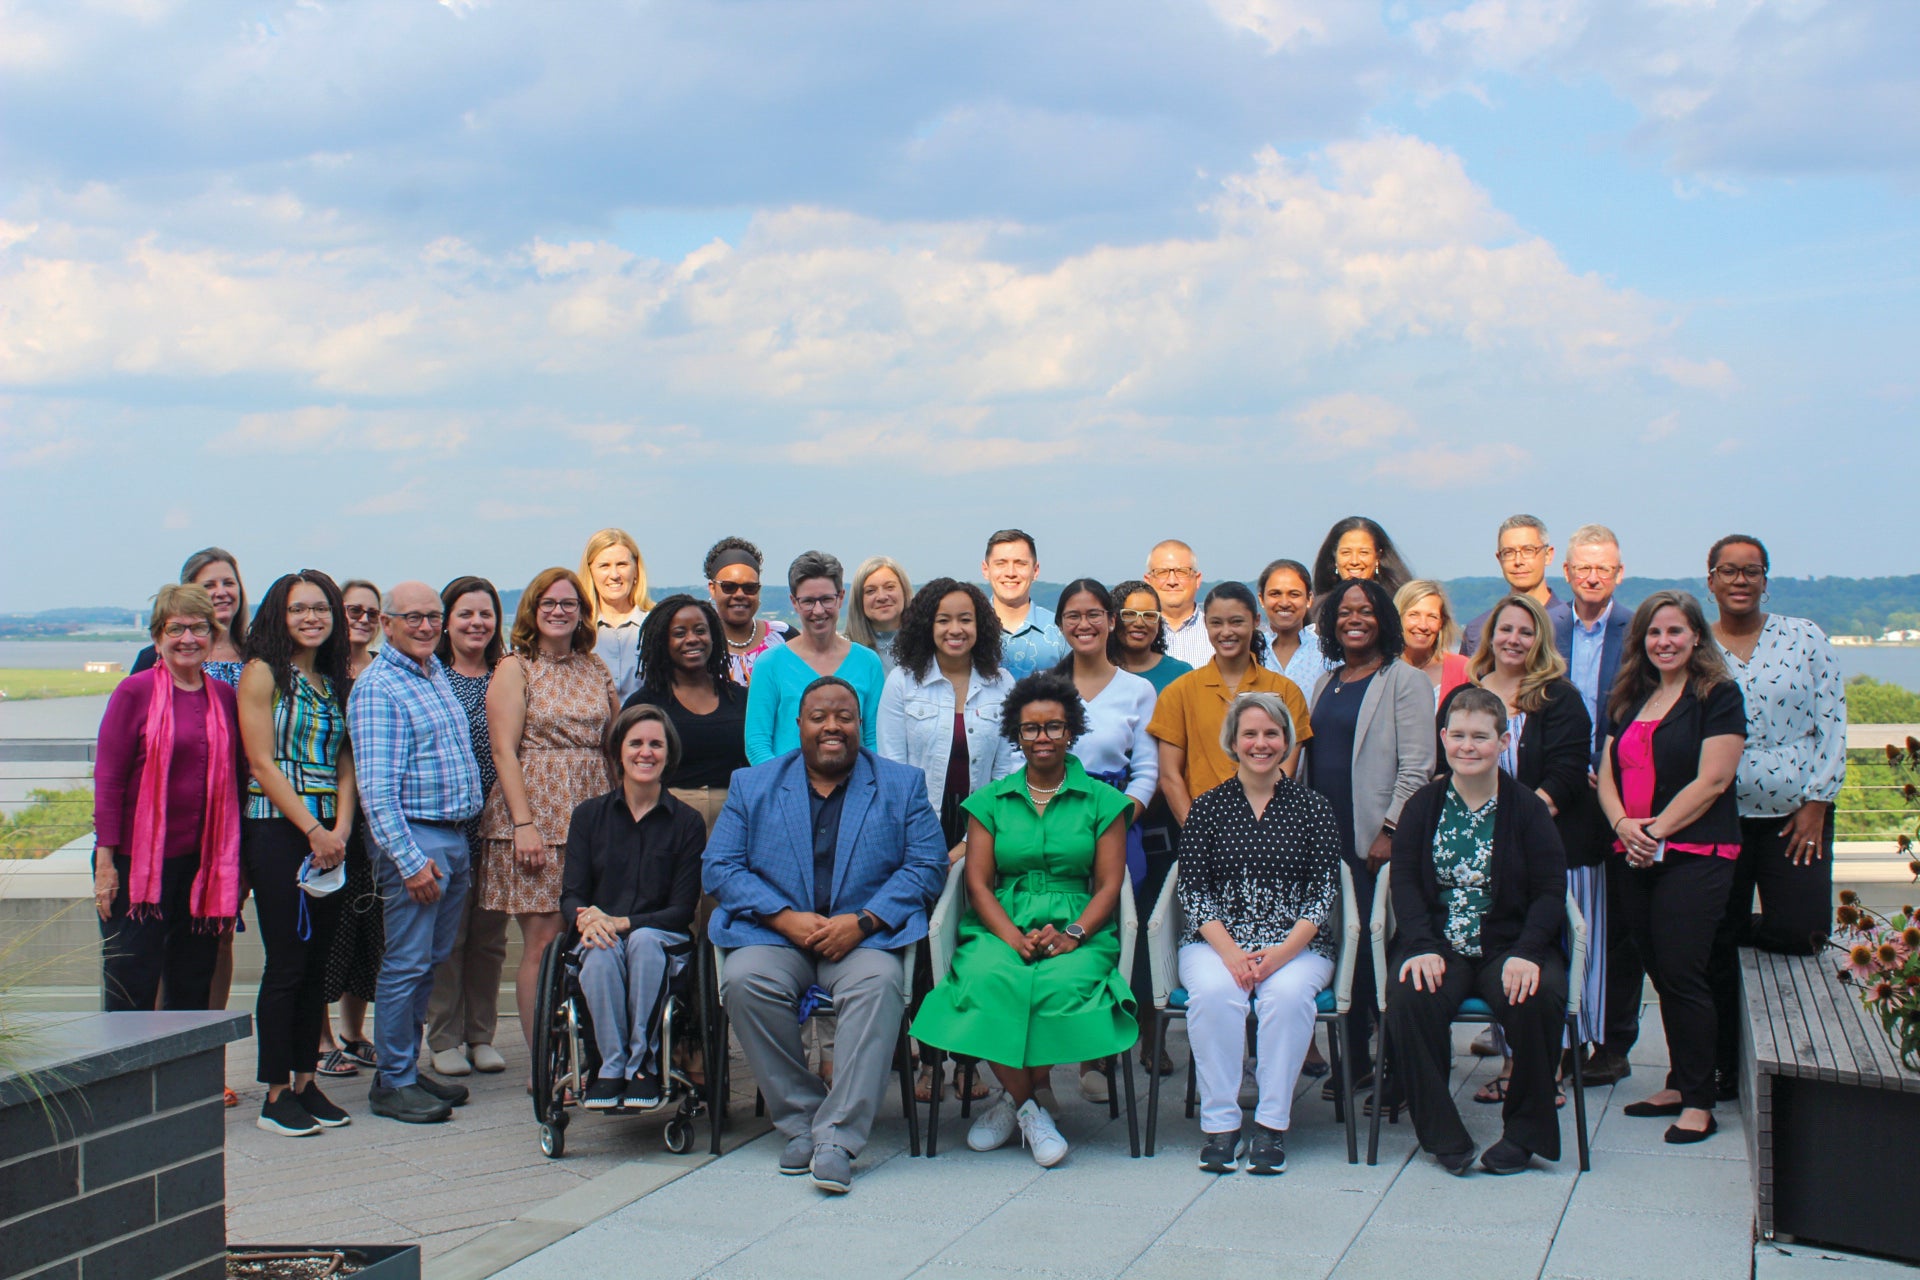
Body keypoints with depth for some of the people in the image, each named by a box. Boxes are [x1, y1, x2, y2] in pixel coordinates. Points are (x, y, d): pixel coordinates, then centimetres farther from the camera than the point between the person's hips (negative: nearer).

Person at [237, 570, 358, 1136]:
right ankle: (275, 1095, 1)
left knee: (317, 963, 8)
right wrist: (312, 829, -13)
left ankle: (306, 1082, 15)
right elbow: (262, 762, -9)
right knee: (286, 964, -6)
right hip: (276, 830, -6)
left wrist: (341, 828, -5)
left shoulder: (335, 682, 15)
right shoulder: (263, 673, -3)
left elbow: (344, 764, 11)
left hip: (329, 837, 6)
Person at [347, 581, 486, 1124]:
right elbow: (376, 787, -17)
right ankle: (392, 1083, 3)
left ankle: (408, 1067, 22)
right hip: (414, 838, -9)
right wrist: (410, 860, -21)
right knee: (406, 965, -4)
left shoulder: (436, 672, 15)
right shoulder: (378, 687, -11)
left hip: (455, 838, 9)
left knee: (430, 961, 13)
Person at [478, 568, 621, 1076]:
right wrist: (523, 824, -15)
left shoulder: (595, 668, 16)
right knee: (542, 941, -5)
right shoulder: (515, 669, 1)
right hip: (537, 814, -4)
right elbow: (504, 751, -6)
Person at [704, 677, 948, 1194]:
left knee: (879, 982, -34)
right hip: (775, 936, 1)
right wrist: (786, 918, -11)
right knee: (744, 980, -31)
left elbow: (926, 866, 3)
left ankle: (837, 1137, -33)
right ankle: (800, 1120, -18)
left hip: (864, 938, -1)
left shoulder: (902, 785, 13)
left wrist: (861, 922, -13)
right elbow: (719, 868, 4)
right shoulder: (752, 785, 14)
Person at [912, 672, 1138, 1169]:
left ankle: (1015, 1100, -16)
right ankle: (1029, 1109, -19)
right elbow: (978, 884, 6)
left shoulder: (1102, 801, 12)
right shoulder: (990, 801, 15)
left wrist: (1072, 936, -13)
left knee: (1064, 985, -35)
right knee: (991, 979, -34)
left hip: (1078, 930, -1)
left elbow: (1110, 884, 5)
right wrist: (1014, 937, -12)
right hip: (1001, 927, 1)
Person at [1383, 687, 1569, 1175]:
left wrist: (1526, 953, -19)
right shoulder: (1423, 806, 8)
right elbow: (1405, 882, 0)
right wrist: (1421, 947, -17)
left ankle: (1524, 1133, -9)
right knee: (1409, 999, -31)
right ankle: (1442, 1135, -15)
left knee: (1538, 1000, -32)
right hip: (1438, 945, 1)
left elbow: (1550, 891, -2)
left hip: (1509, 945, -1)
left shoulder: (1526, 809, 3)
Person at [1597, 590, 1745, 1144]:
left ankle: (1699, 1103, -2)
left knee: (1683, 974, -9)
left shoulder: (1718, 696, -4)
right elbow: (1608, 773, 13)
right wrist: (1622, 823, -7)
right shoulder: (1631, 700, 17)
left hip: (1695, 855, -7)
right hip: (1637, 859, 7)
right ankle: (1679, 1085, 20)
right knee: (1660, 974, 10)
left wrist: (1656, 829, -15)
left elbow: (1712, 781, -12)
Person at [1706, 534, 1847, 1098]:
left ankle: (1743, 927, 23)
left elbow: (1832, 724, 1)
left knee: (1801, 934, -12)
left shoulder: (1804, 638, 2)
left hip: (1797, 813, 0)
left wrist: (1817, 803, -5)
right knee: (1716, 946, 1)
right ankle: (1724, 1071, 14)